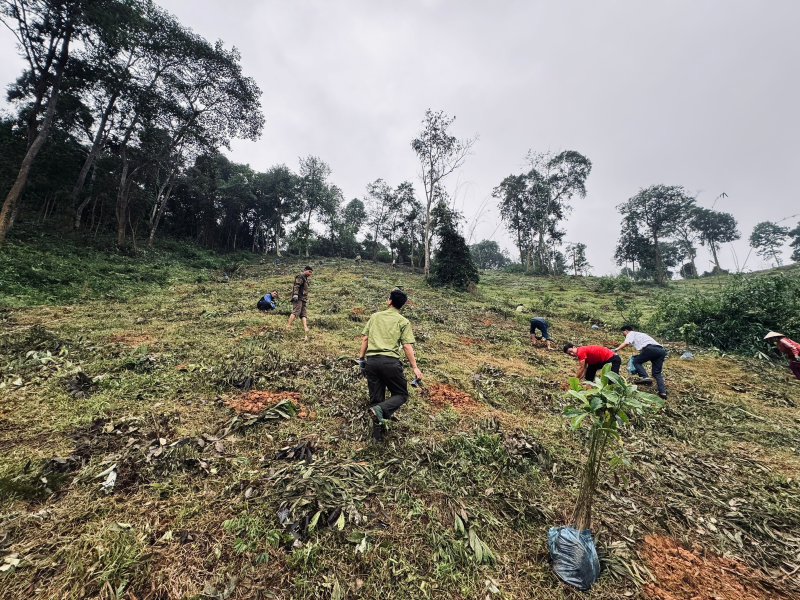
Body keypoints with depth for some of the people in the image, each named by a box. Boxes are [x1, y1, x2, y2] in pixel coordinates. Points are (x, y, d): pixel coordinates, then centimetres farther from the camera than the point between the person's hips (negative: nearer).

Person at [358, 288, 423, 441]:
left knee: (375, 398, 16)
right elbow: (407, 346, -4)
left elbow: (365, 338, 10)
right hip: (390, 361, -4)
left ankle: (378, 433, 20)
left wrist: (361, 358, 18)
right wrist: (415, 367, -2)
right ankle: (380, 410, -14)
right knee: (401, 394, 12)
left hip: (371, 361, 4)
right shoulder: (403, 321, 5)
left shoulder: (375, 316, 14)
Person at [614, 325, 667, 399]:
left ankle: (645, 377, -10)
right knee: (657, 373, 12)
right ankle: (662, 392, -1)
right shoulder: (640, 334, 38)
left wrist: (616, 350, -11)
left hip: (650, 348, -8)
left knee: (636, 362, 10)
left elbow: (626, 343, -8)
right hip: (661, 350, 8)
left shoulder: (631, 333, 14)